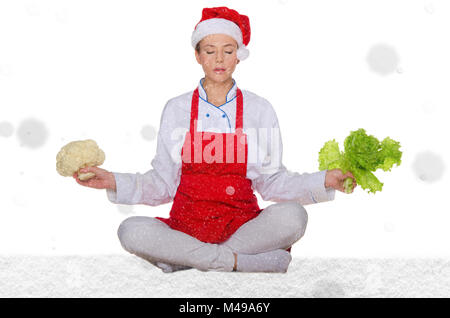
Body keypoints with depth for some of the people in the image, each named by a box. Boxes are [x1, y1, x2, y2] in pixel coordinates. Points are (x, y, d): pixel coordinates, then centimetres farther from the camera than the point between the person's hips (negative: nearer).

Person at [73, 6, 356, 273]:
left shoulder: (259, 109, 5)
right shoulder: (177, 109, 6)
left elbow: (272, 181, 3)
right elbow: (163, 183, 5)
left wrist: (324, 181, -10)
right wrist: (114, 182, -8)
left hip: (242, 223, 1)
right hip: (186, 223, 0)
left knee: (293, 215, -29)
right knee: (132, 231, -28)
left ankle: (185, 258, -20)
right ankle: (241, 261, -24)